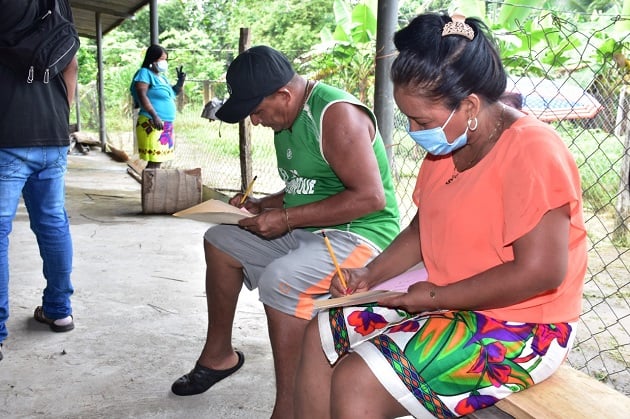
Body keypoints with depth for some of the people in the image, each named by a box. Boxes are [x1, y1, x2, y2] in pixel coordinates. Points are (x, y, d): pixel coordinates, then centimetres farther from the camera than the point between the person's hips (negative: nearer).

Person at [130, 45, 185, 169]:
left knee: (158, 161, 9)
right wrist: (154, 116, -28)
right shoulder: (145, 73, -6)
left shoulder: (162, 76, 19)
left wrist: (180, 82, 9)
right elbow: (142, 96, -18)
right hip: (151, 124, -9)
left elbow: (172, 94, 29)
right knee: (153, 162, -12)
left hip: (166, 126, 9)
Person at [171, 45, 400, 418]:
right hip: (307, 232, 10)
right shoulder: (287, 121, 10)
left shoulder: (336, 114, -20)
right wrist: (263, 205, 3)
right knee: (220, 241, 14)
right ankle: (219, 354, 25)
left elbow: (370, 196, -26)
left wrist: (286, 218, -23)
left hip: (359, 235, -10)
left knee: (280, 278, -35)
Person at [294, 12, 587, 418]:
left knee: (355, 383, -21)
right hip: (446, 303, 9)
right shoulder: (447, 144, 5)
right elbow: (423, 230, 14)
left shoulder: (531, 151, -22)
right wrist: (371, 274, -1)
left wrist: (438, 297, -19)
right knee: (321, 336, 8)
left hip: (519, 331, -9)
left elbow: (541, 271, -27)